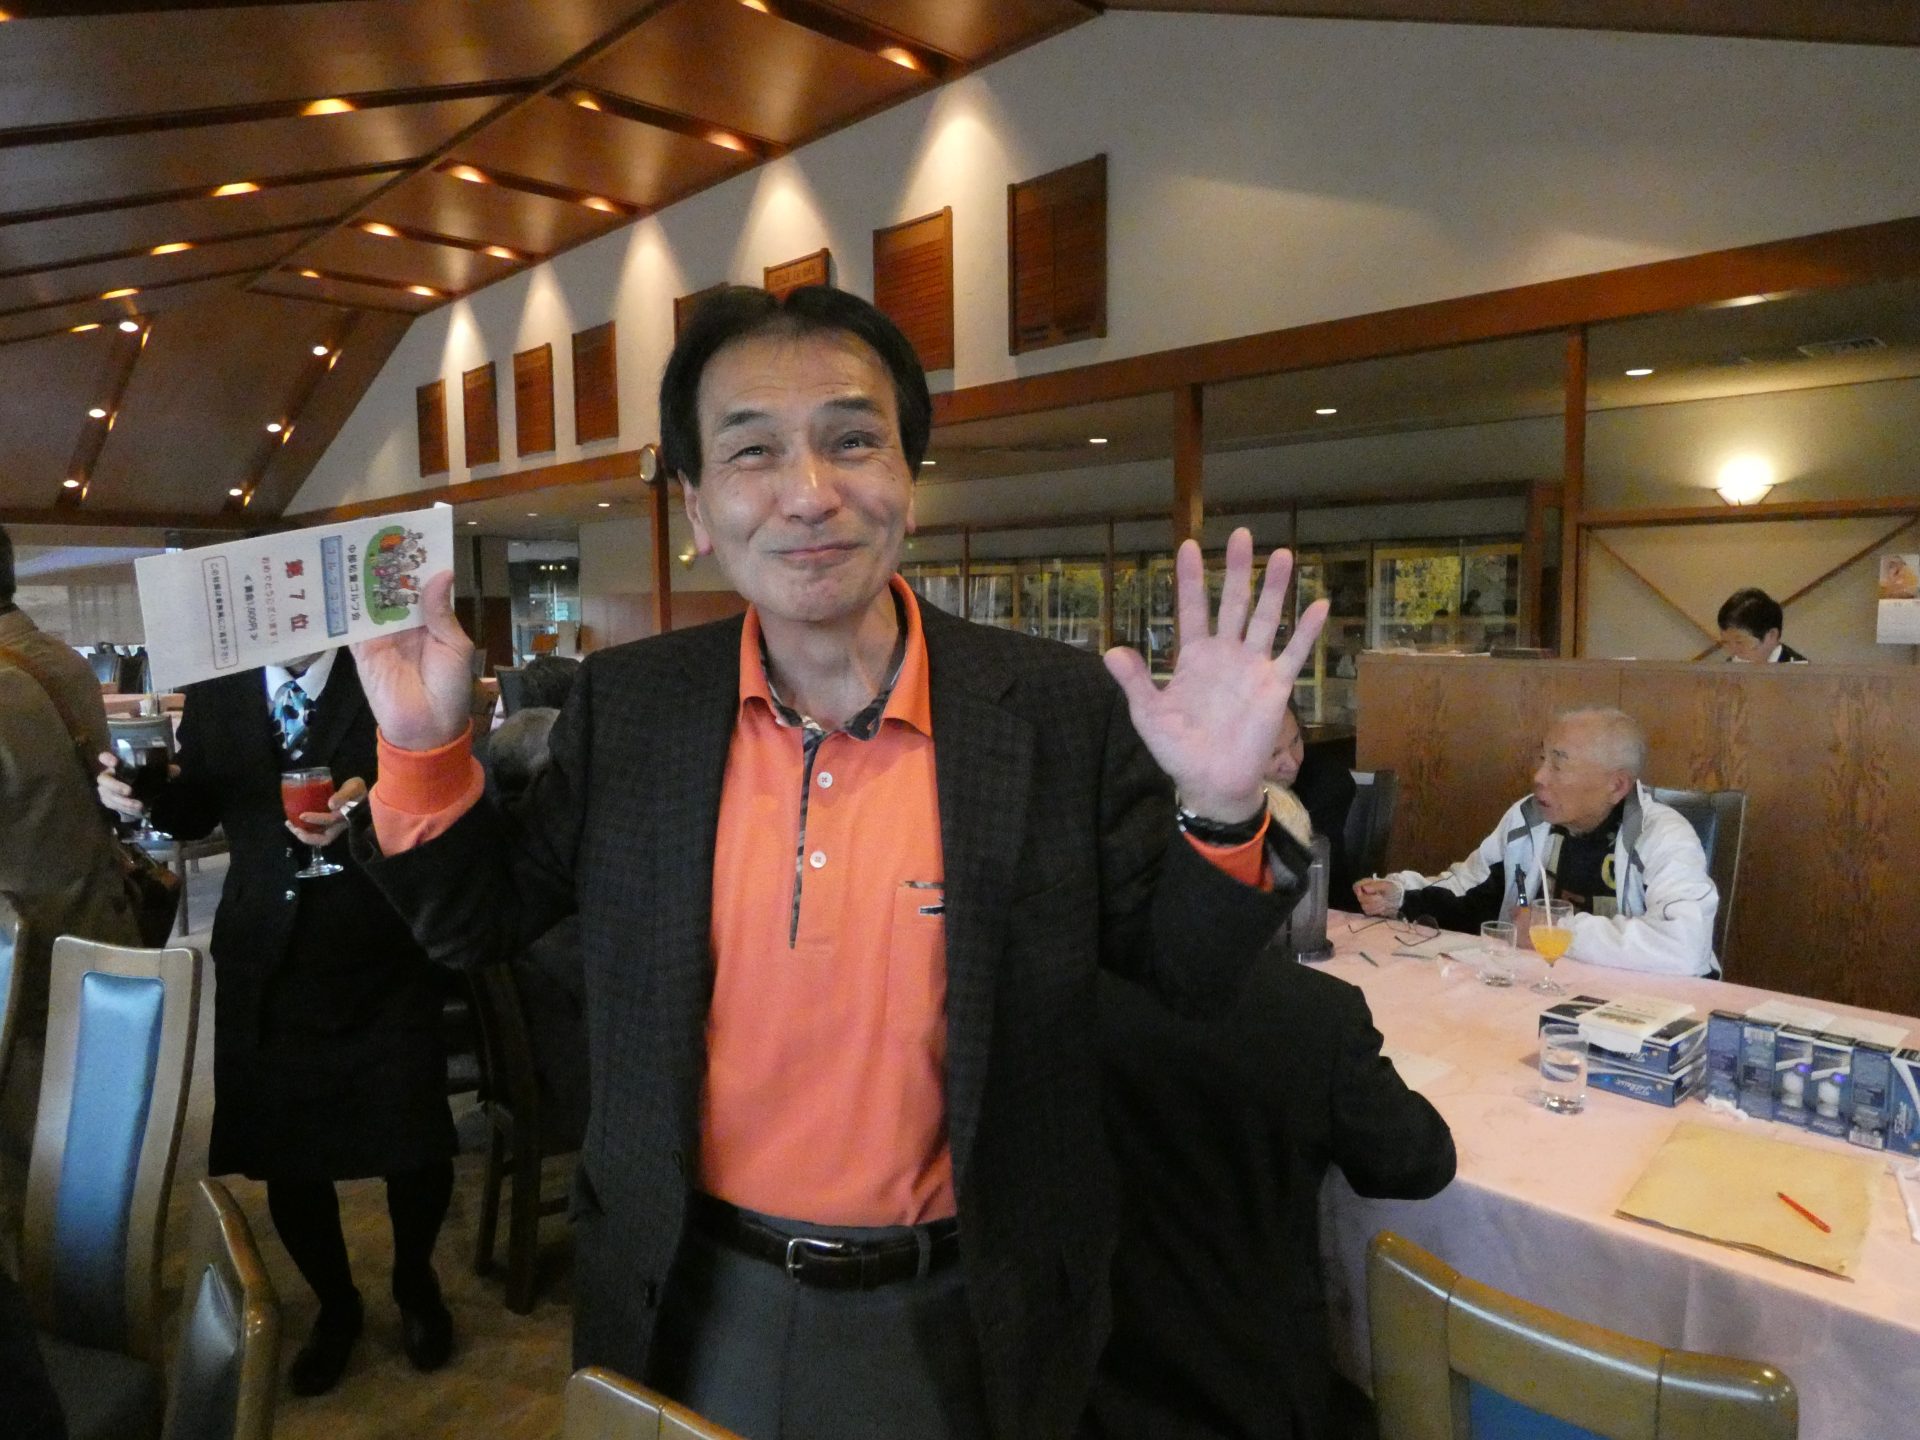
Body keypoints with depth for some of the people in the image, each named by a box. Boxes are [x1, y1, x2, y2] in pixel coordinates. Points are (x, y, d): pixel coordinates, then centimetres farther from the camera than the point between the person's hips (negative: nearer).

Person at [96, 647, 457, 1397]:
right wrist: (141, 794, -9)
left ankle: (414, 1283, 39)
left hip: (384, 967, -3)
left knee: (417, 1150, 5)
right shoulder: (214, 690, 4)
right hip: (265, 968, 4)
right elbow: (195, 812, 11)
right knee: (284, 1155, 13)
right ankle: (335, 1304, 42)